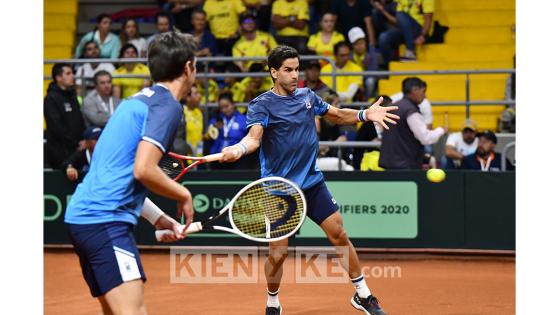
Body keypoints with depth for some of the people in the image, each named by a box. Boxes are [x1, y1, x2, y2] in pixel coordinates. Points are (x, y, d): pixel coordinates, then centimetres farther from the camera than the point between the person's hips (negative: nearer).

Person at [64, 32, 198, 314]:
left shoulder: (138, 101, 21)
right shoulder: (167, 105, -7)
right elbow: (143, 170, -19)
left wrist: (158, 218, 24)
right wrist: (184, 196, -3)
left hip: (81, 216, 10)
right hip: (106, 220, -10)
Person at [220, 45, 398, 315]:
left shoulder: (307, 96, 7)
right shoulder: (262, 105, -10)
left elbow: (337, 115, 21)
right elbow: (254, 137, -27)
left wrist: (365, 114, 3)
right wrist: (238, 149, -50)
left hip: (312, 182, 5)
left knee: (339, 235, 4)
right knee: (278, 253, -5)